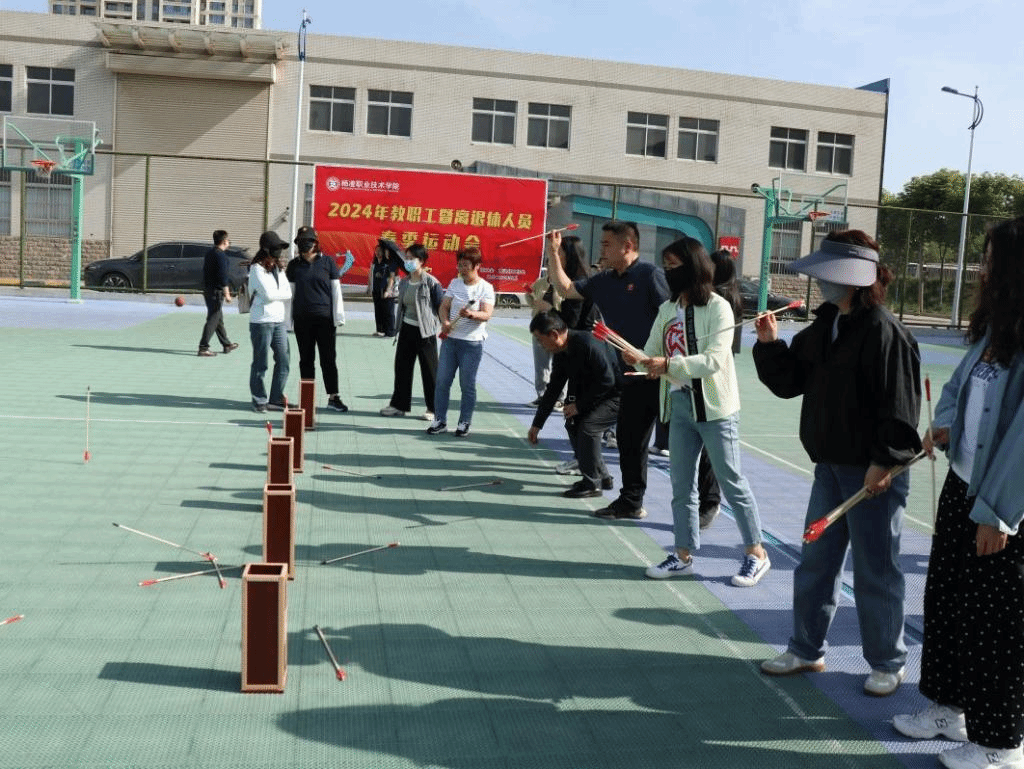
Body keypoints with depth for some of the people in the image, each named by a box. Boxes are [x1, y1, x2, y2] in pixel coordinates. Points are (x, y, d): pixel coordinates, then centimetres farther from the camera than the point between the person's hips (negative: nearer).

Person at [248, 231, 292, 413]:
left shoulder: (277, 269, 16)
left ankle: (276, 399, 13)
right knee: (260, 363, 0)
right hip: (261, 321, -7)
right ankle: (259, 400, 10)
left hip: (279, 321, 7)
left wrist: (273, 295, -7)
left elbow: (288, 293, 7)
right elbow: (268, 294, -16)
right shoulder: (256, 269, -6)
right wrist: (281, 294, 1)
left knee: (284, 360, 5)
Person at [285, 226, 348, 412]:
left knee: (328, 359, 1)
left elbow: (336, 289, 3)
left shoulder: (327, 262, 1)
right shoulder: (294, 264, 7)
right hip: (302, 318, 2)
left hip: (325, 318, -2)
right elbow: (289, 292, 11)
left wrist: (338, 315, -1)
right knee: (306, 359, 8)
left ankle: (333, 397, 8)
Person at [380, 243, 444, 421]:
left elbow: (441, 306, -9)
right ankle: (399, 405, 21)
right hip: (407, 330, 6)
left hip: (425, 331, -6)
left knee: (429, 370, 3)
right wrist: (399, 327, 18)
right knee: (402, 367, 10)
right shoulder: (404, 282, 9)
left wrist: (443, 327, -11)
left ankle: (433, 409, 13)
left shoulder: (431, 282, -11)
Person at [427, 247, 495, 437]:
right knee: (442, 381, 5)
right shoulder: (454, 283, 10)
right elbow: (444, 306, 6)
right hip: (449, 339, 4)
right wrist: (445, 322, -14)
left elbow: (486, 314, -16)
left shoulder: (485, 288, -5)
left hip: (472, 343, -4)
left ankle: (464, 423, 15)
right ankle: (440, 421, 16)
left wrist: (472, 314, -36)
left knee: (467, 385, 2)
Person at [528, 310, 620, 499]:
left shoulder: (588, 345, -29)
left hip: (620, 393, -10)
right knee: (573, 424, 8)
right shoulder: (561, 352, 1)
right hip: (597, 396, 10)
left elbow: (608, 380, -28)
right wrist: (537, 424, 13)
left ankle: (592, 483, -8)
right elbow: (553, 389, 10)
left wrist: (580, 405, -19)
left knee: (588, 426, -22)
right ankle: (602, 476, 18)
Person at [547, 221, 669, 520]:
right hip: (633, 373, 8)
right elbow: (565, 289, 19)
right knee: (629, 438, 13)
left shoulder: (650, 274, -11)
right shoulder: (604, 281, 11)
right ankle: (631, 502, 25)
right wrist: (553, 252, 11)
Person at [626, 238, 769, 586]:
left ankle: (756, 554, 16)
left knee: (732, 481, 2)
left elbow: (714, 360, -21)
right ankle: (683, 554, 22)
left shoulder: (718, 307, -11)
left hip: (714, 407, -6)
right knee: (681, 484, 11)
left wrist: (667, 364, -28)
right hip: (679, 404, 6)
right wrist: (638, 359, -17)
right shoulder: (667, 310, 9)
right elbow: (653, 352, 6)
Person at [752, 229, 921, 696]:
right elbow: (790, 381, 12)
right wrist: (770, 345, -3)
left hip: (874, 473, -8)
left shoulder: (884, 332, -17)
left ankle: (888, 663, 23)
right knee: (815, 562, 16)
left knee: (875, 571, 5)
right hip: (830, 465, 8)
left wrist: (885, 461, -21)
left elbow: (899, 407, -19)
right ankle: (806, 650, 30)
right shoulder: (824, 327, 8)